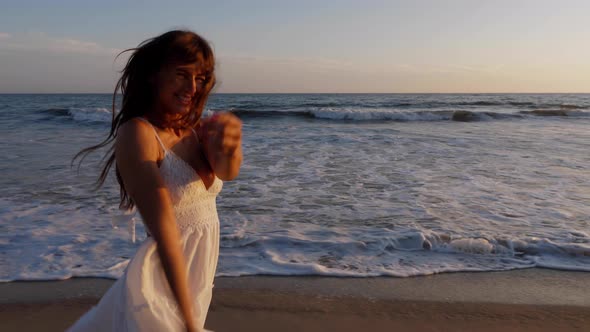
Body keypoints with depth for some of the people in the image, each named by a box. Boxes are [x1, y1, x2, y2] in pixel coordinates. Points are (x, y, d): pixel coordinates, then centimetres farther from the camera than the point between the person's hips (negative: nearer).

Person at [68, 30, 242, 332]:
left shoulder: (196, 129, 0)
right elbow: (163, 231, -25)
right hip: (163, 282, -7)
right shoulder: (137, 132, -18)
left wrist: (230, 146, -43)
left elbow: (228, 171, -20)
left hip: (200, 275, 7)